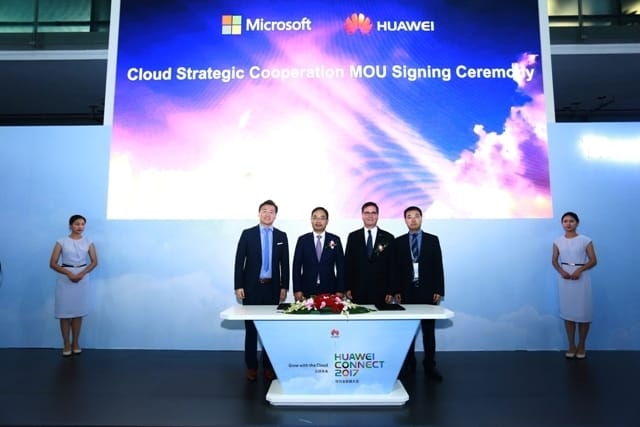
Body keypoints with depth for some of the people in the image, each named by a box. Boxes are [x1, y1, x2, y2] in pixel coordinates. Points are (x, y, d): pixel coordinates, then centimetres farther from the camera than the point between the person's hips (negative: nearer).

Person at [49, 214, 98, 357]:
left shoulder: (88, 242, 4)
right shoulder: (61, 242, -2)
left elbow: (94, 262, 2)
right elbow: (53, 263, -4)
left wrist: (81, 274, -13)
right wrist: (69, 273, -16)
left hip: (82, 278, 2)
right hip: (65, 278, -1)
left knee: (78, 311, 6)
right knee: (65, 311, 1)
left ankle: (75, 343, 17)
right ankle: (66, 344, 13)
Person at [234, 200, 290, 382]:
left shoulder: (281, 236, 5)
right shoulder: (247, 234, 0)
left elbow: (285, 263, 6)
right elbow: (239, 261, -3)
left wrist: (284, 286, 1)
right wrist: (238, 286, -8)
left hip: (272, 287, 1)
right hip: (251, 286, -1)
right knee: (251, 327, 6)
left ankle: (268, 365, 20)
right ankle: (251, 366, 19)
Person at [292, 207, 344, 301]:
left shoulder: (335, 240, 4)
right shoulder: (302, 240, 3)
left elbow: (341, 266, 3)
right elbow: (297, 266, 2)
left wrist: (340, 290, -2)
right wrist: (297, 290, -5)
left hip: (329, 290, 0)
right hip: (307, 290, 0)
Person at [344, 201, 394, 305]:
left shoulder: (388, 238, 4)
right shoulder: (353, 237, 6)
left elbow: (392, 266, 4)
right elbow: (348, 264, 5)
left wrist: (390, 291, 0)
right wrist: (347, 288, 0)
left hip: (380, 292, 0)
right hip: (358, 291, 0)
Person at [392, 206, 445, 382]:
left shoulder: (433, 240, 4)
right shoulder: (398, 241, 5)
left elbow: (438, 266, 1)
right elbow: (395, 268, 3)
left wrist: (438, 290, -5)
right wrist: (396, 291, -2)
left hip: (427, 292, 0)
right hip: (407, 292, 1)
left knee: (429, 331, 7)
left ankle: (429, 366, 17)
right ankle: (409, 364, 19)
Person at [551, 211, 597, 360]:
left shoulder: (585, 240, -2)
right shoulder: (558, 241, 5)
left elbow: (593, 261, -3)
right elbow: (554, 260, 8)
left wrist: (579, 270, -17)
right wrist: (561, 271, -11)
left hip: (581, 278, -2)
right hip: (565, 278, 2)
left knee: (583, 312, 1)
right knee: (568, 311, 5)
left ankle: (581, 345, 17)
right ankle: (571, 345, 17)